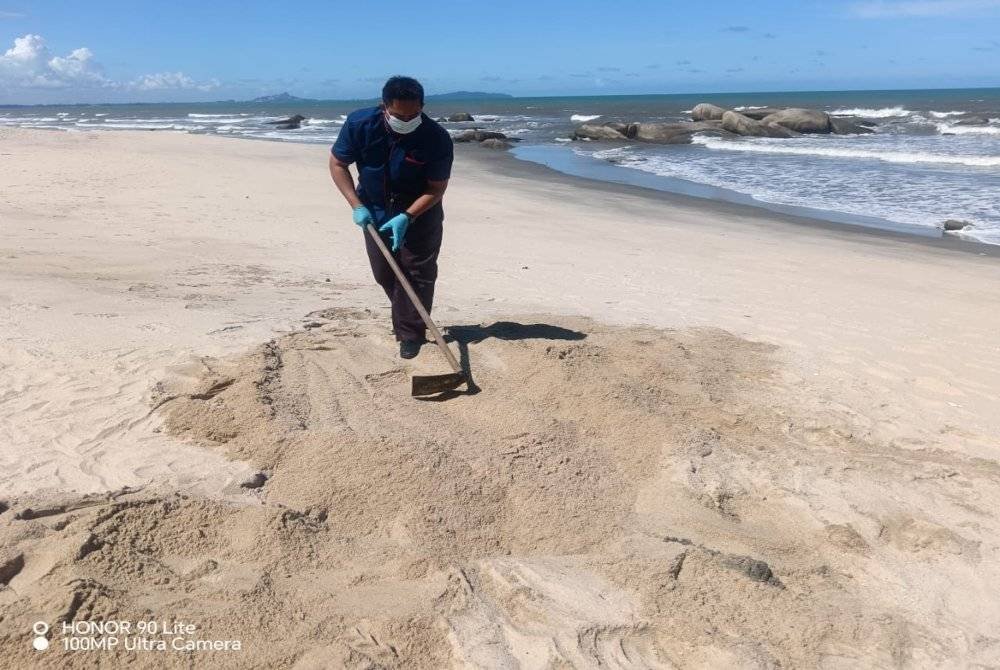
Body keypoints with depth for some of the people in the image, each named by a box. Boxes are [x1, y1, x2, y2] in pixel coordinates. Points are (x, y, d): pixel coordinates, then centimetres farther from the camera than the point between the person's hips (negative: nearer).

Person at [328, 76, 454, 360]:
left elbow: (437, 187, -18)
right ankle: (405, 320, 33)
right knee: (384, 273, 11)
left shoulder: (437, 137, -27)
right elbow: (337, 163, -9)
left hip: (419, 211, -2)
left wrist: (406, 217, -29)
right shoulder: (360, 123, -22)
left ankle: (410, 333, 9)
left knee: (417, 273, -4)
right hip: (374, 210, 3)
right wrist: (357, 206, -18)